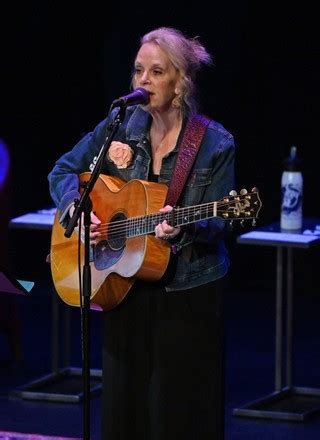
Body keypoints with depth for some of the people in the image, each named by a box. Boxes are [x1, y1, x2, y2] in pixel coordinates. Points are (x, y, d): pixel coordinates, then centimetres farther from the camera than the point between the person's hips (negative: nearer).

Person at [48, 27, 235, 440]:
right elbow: (63, 170, 8)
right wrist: (77, 209, -11)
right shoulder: (120, 125, 1)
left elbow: (217, 223, -8)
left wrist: (184, 227, -29)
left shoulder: (215, 144, -9)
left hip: (189, 294, -3)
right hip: (124, 286, 4)